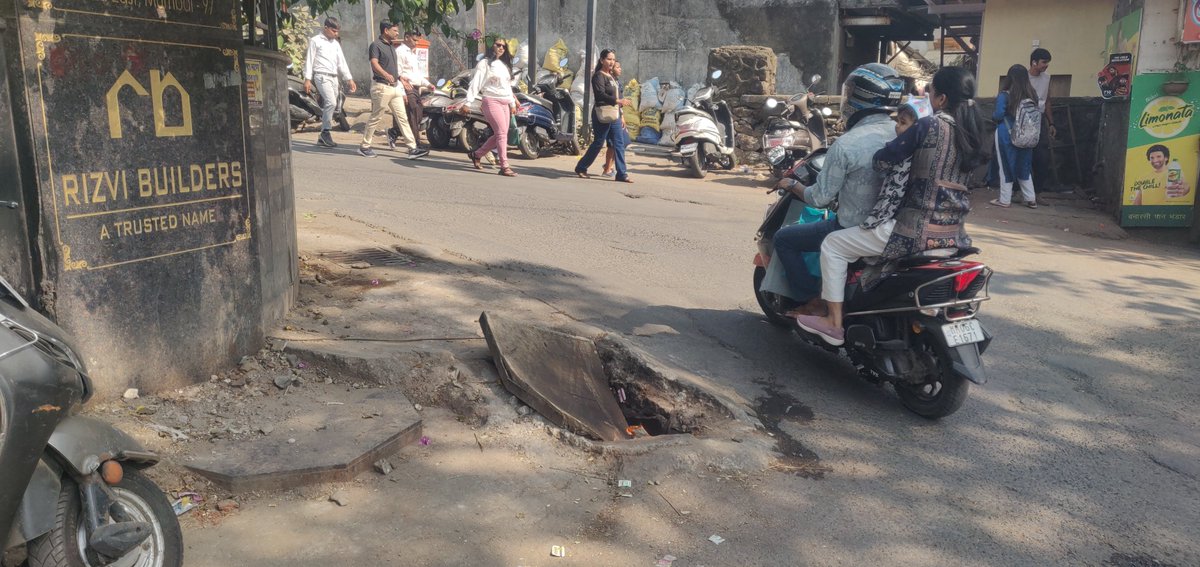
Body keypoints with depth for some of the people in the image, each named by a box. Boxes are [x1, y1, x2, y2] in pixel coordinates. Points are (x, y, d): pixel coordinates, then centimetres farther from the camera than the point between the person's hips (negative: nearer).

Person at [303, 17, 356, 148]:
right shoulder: (315, 41, 2)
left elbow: (342, 62, 20)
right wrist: (307, 79, -9)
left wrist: (349, 79, 12)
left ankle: (323, 137, 10)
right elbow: (309, 60, -2)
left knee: (331, 105, 4)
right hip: (322, 76, -7)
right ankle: (325, 132, -17)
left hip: (334, 77, 7)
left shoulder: (335, 43, 20)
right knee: (331, 103, -23)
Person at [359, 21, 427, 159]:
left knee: (402, 118, 2)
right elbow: (374, 63, -24)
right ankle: (364, 147, 10)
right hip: (382, 87, -8)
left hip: (394, 87, 8)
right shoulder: (376, 45, -9)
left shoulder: (391, 47, 19)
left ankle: (412, 148, 0)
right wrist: (386, 75, -41)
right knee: (375, 118, -2)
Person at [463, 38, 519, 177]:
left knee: (499, 135, 6)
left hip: (505, 103, 8)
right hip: (491, 101, -8)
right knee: (502, 133, -18)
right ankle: (504, 166, -20)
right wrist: (468, 102, -15)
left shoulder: (505, 65, 22)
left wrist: (513, 103, 22)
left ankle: (476, 154, 23)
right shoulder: (484, 63, -1)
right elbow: (475, 83, -7)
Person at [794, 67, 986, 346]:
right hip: (954, 235, 8)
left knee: (833, 244, 4)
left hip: (915, 232, -8)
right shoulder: (974, 132, 8)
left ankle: (834, 323, 6)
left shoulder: (930, 126, -14)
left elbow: (882, 159, -12)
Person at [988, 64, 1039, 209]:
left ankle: (1005, 200, 12)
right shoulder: (1032, 94, 0)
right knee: (1024, 165, 16)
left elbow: (998, 116, -15)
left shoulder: (1004, 96, -15)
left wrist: (993, 116, 6)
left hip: (1006, 135, -5)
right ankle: (1031, 199, 20)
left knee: (1006, 166, 5)